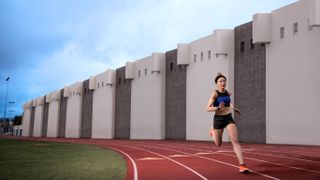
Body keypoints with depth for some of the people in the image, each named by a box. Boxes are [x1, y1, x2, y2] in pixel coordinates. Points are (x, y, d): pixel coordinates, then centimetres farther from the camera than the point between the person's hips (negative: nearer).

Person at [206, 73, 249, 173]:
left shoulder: (228, 93, 4)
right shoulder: (215, 93, -13)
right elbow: (208, 109, -18)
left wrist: (233, 108, 25)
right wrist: (218, 108, -32)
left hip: (229, 118, 3)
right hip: (218, 119, -3)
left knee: (235, 141, -15)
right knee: (218, 144, 14)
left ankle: (242, 165, -18)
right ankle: (213, 132, 48)